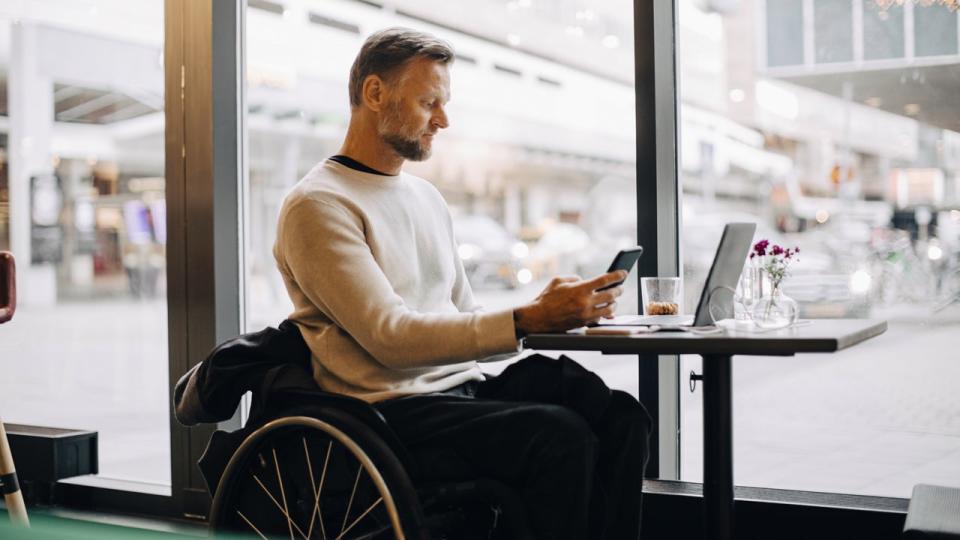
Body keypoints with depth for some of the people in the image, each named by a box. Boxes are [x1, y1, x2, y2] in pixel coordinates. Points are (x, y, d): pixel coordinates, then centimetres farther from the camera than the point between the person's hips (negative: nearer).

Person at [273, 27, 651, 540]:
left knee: (618, 415, -18)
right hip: (392, 411, -7)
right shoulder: (318, 204, -6)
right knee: (560, 435, -29)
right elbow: (390, 338, -16)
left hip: (464, 389, 7)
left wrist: (554, 311, -1)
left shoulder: (427, 197, 19)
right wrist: (525, 319, -22)